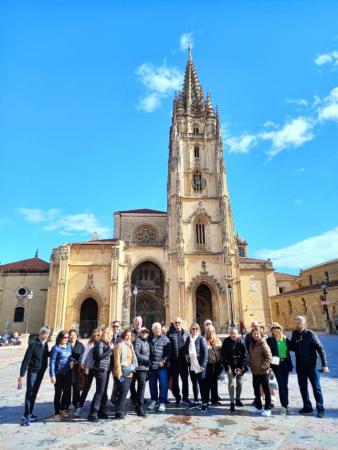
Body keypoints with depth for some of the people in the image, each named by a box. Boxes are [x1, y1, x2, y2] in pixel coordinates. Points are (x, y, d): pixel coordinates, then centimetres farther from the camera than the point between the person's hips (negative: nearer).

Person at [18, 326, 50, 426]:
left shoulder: (45, 343, 0)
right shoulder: (33, 343, -19)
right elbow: (26, 359, -18)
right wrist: (22, 374, -17)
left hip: (41, 371, 6)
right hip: (33, 371, -6)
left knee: (34, 393, 15)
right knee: (29, 393, -3)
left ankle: (30, 413, 26)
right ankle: (26, 416, 7)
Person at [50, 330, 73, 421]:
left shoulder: (69, 346, 2)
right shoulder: (56, 348, -15)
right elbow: (52, 362, -14)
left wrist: (72, 361, -6)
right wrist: (52, 375, -17)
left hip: (68, 373, 6)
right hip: (58, 373, -5)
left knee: (67, 392, 13)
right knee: (58, 393, 5)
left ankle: (62, 409, 35)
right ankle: (56, 413, 21)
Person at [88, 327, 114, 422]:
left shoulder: (106, 344, 14)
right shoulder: (100, 343, -12)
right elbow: (100, 356, -22)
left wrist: (110, 348, 4)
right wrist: (110, 349, -20)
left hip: (105, 370, 9)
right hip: (100, 370, -9)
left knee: (103, 392, 14)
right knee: (99, 392, -7)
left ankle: (101, 412, 23)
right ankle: (92, 414, -1)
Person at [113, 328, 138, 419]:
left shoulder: (130, 346, 14)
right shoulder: (120, 346, -10)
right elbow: (117, 361, -14)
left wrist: (133, 368, 15)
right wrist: (119, 374, -17)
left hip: (129, 373, 8)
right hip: (122, 373, -7)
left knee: (124, 393, 14)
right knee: (123, 393, -9)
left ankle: (122, 410, 24)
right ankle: (119, 413, -2)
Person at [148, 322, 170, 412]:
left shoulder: (165, 339, -2)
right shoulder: (149, 339, 6)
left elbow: (168, 352, -6)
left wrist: (164, 361, -13)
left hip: (162, 366, -3)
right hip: (151, 366, 3)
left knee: (163, 384, -3)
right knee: (152, 384, 13)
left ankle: (162, 402, 11)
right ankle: (154, 400, 31)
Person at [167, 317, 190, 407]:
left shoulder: (186, 333, 8)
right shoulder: (170, 333, 0)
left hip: (183, 360, 2)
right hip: (174, 361, -2)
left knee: (185, 379, 8)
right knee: (175, 380, 8)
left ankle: (185, 398, 22)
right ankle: (177, 398, 23)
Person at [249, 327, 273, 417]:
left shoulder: (263, 344, -14)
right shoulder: (251, 344, 7)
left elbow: (269, 357, -17)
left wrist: (263, 366, -22)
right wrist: (251, 365, 9)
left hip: (263, 371, -7)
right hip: (254, 371, 7)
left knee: (266, 390, 4)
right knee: (256, 389, 16)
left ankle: (267, 408, 15)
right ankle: (258, 406, 30)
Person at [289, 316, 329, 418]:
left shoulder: (310, 334, -12)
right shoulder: (294, 334, 2)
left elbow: (320, 349, -11)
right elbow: (292, 347, 10)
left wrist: (324, 364, -16)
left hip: (311, 366, -5)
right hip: (299, 366, 5)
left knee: (316, 387, 3)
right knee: (303, 387, 14)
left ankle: (320, 409, 17)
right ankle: (307, 407, 28)